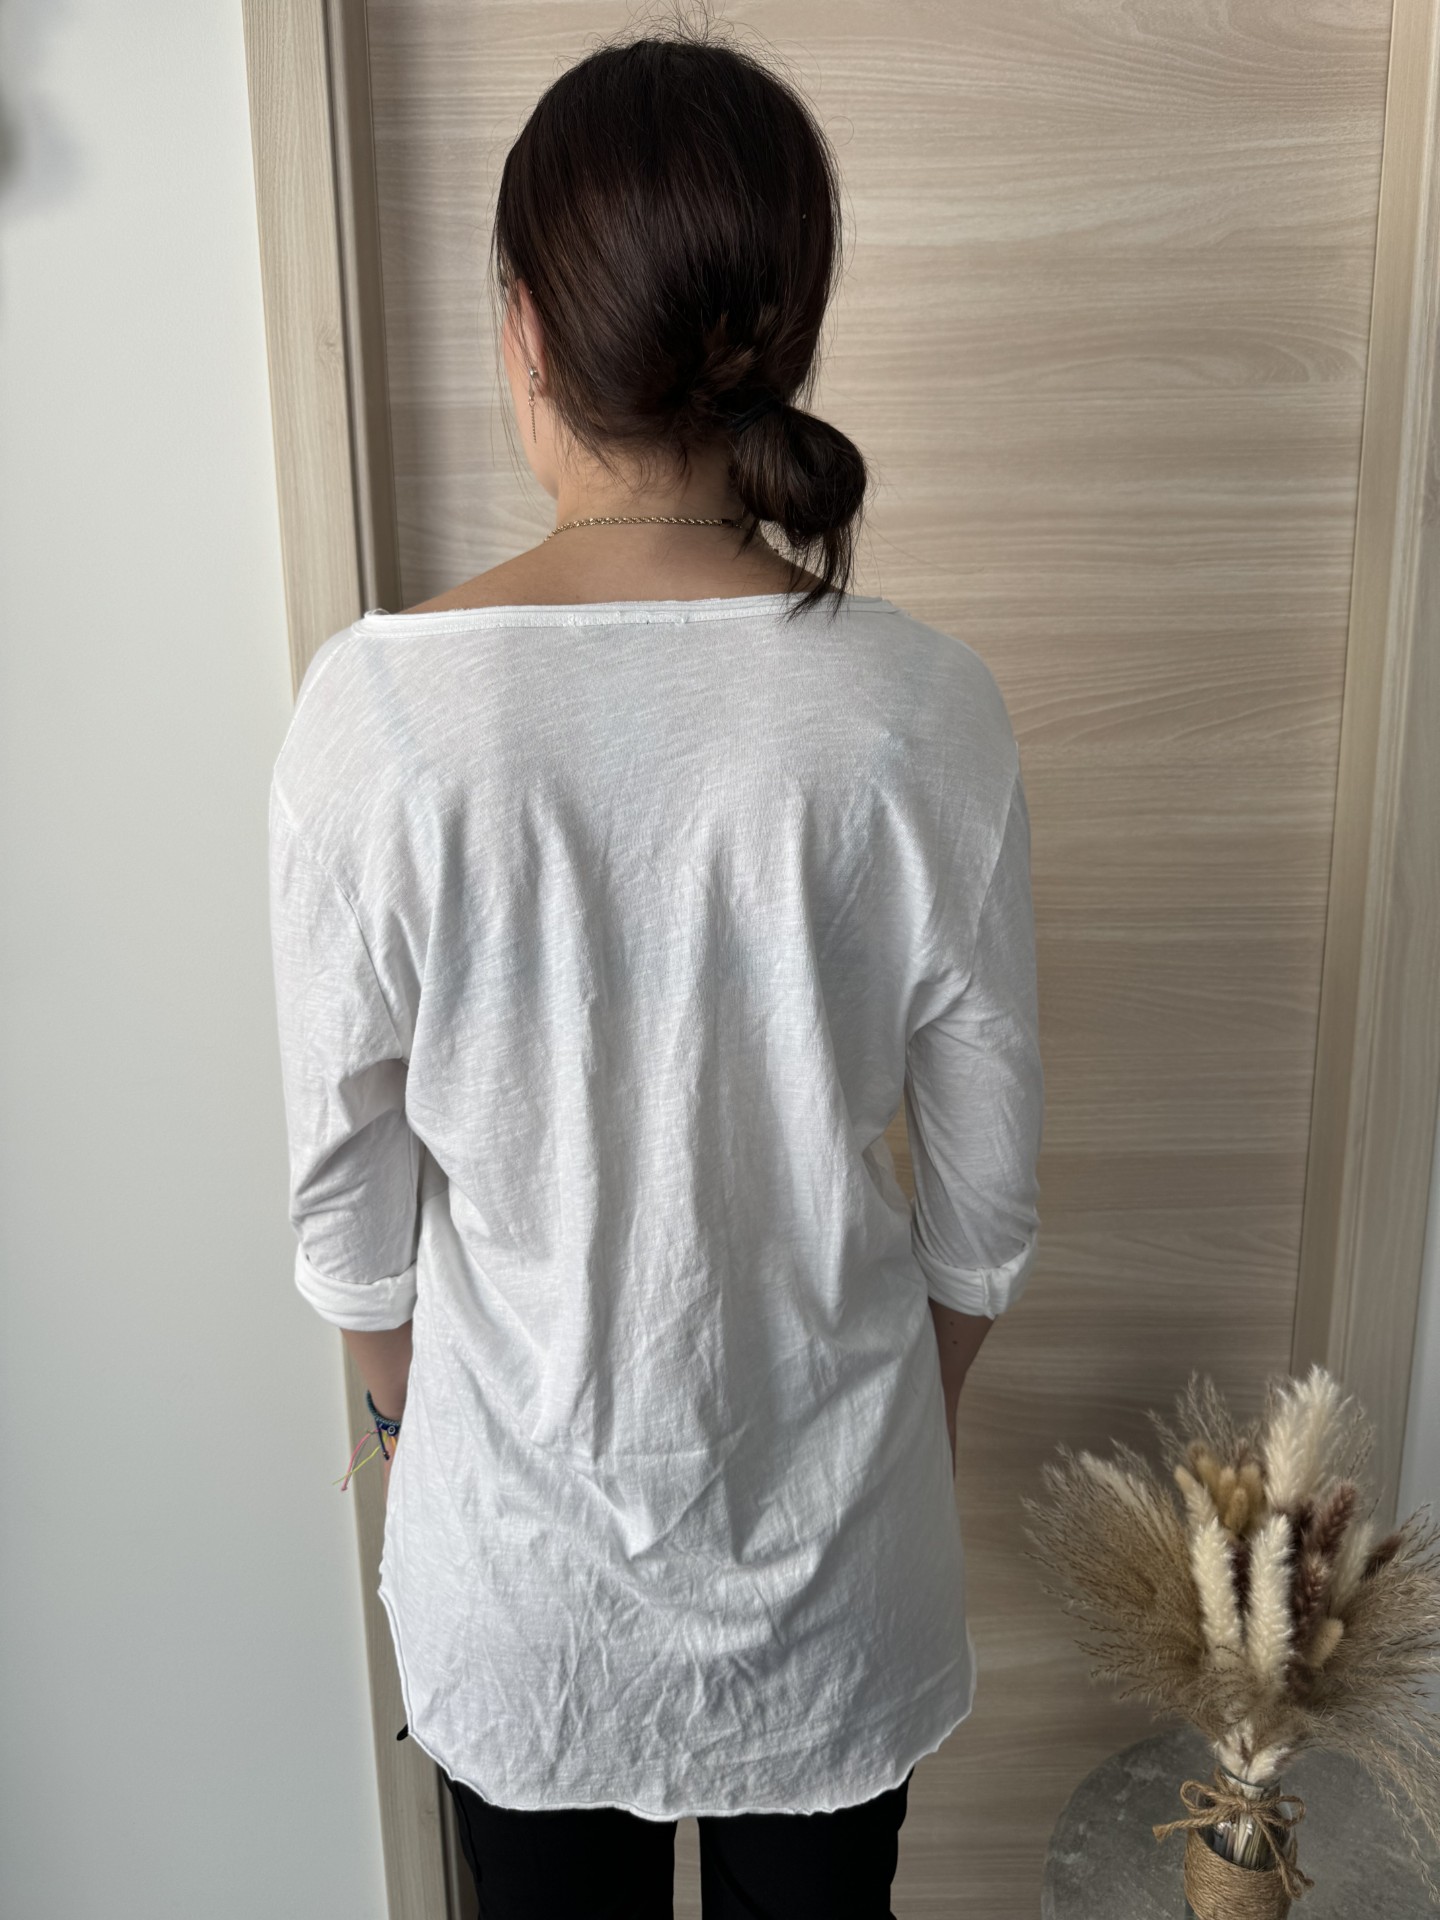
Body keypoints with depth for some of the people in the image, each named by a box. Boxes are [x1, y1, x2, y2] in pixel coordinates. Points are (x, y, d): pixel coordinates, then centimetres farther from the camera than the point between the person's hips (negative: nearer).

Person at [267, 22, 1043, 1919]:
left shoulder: (379, 705, -22)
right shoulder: (924, 710, -19)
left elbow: (347, 1162, -10)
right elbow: (988, 1176, -9)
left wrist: (404, 1390, 9)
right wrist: (924, 1390, 11)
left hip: (521, 1501, 0)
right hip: (826, 1486, 1)